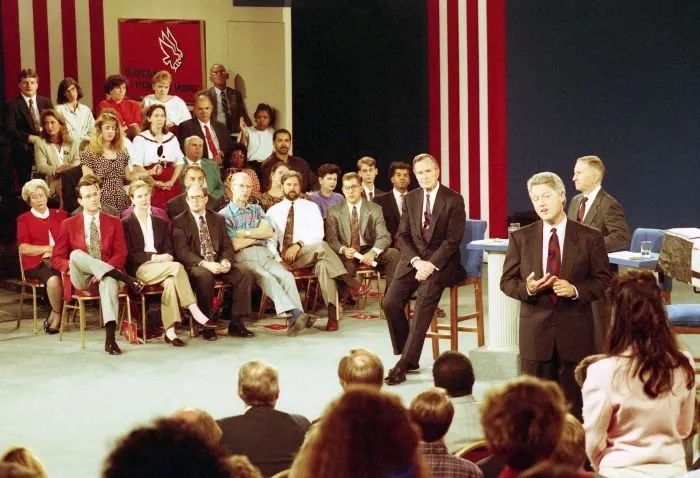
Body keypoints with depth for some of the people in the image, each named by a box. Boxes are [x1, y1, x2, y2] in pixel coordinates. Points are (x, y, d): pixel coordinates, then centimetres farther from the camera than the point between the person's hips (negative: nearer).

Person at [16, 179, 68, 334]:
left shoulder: (60, 215, 22)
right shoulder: (24, 219, 14)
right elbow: (24, 248, 3)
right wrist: (47, 248, -5)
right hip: (37, 263, -2)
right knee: (54, 279, -36)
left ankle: (56, 315, -17)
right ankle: (58, 313, -11)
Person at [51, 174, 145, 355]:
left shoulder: (114, 223, 13)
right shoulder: (69, 225, 13)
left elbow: (120, 255, 3)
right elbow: (56, 259, 8)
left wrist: (102, 270, -16)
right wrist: (72, 265, -15)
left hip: (104, 275, -1)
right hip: (81, 279, 1)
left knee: (109, 280, -39)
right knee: (76, 254, -33)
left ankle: (110, 338, -51)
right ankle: (125, 278, -35)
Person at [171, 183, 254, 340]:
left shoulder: (218, 219, 18)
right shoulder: (179, 221, 3)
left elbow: (227, 246, 14)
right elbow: (182, 251, -8)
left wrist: (226, 261, -11)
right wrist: (204, 263, -23)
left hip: (218, 264, 5)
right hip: (195, 266, -4)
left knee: (245, 273, -21)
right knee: (205, 275, -39)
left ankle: (236, 323, -15)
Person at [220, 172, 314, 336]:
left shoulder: (257, 210, 24)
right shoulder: (224, 215, 8)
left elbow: (269, 231, 6)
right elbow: (235, 245, -4)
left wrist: (246, 233, -2)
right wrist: (258, 234, 7)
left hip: (264, 255, 4)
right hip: (243, 258, -4)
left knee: (286, 276, -26)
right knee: (267, 278, -33)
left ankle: (295, 319, -40)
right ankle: (294, 314, -45)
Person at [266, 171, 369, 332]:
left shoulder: (310, 207, 14)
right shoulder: (273, 211, 17)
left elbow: (317, 234, 1)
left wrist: (299, 245, -15)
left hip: (309, 254, 1)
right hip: (284, 257, -1)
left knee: (323, 264, -38)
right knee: (321, 246, -34)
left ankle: (332, 314, -45)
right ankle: (350, 283, -36)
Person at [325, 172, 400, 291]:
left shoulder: (375, 210, 6)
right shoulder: (334, 212, 7)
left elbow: (384, 237, -4)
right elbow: (331, 239, 0)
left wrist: (373, 252, -26)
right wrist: (343, 249, -24)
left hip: (369, 252, 2)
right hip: (346, 254, -2)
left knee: (393, 254, -26)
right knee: (345, 262, -38)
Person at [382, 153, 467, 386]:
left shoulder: (453, 200, -5)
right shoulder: (410, 198, 10)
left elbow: (453, 240, -9)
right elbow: (403, 236, 8)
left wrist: (431, 264, -19)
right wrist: (416, 261, -9)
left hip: (441, 260, -5)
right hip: (413, 259, 5)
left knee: (423, 303, -26)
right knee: (390, 303, -14)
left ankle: (404, 364, -24)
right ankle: (408, 358, 0)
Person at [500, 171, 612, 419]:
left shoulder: (590, 238, -1)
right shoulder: (520, 238, 4)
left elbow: (603, 281, 1)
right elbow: (507, 282, 6)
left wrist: (575, 290, -17)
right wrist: (527, 288, -16)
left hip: (574, 331, -1)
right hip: (535, 329, 1)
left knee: (573, 403, 6)